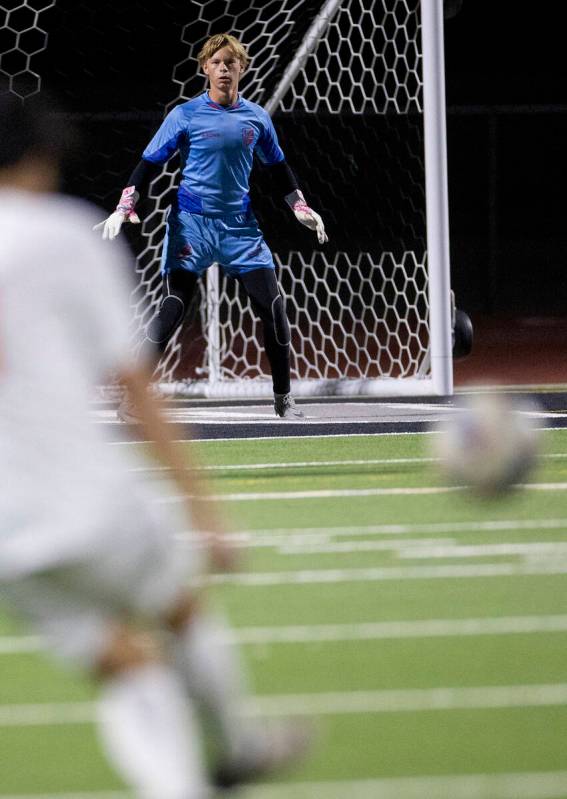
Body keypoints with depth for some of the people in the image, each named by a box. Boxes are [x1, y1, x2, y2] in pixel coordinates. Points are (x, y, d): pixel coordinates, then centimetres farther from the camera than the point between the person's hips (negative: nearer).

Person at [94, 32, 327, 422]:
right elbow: (150, 164, -2)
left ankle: (284, 398, 11)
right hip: (192, 222, -4)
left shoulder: (256, 117, 7)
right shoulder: (186, 115, -4)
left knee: (273, 307, -3)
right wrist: (125, 208, -13)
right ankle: (132, 399, -8)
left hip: (240, 225, 4)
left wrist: (301, 207, 13)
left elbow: (278, 167, 21)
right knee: (173, 308, -14)